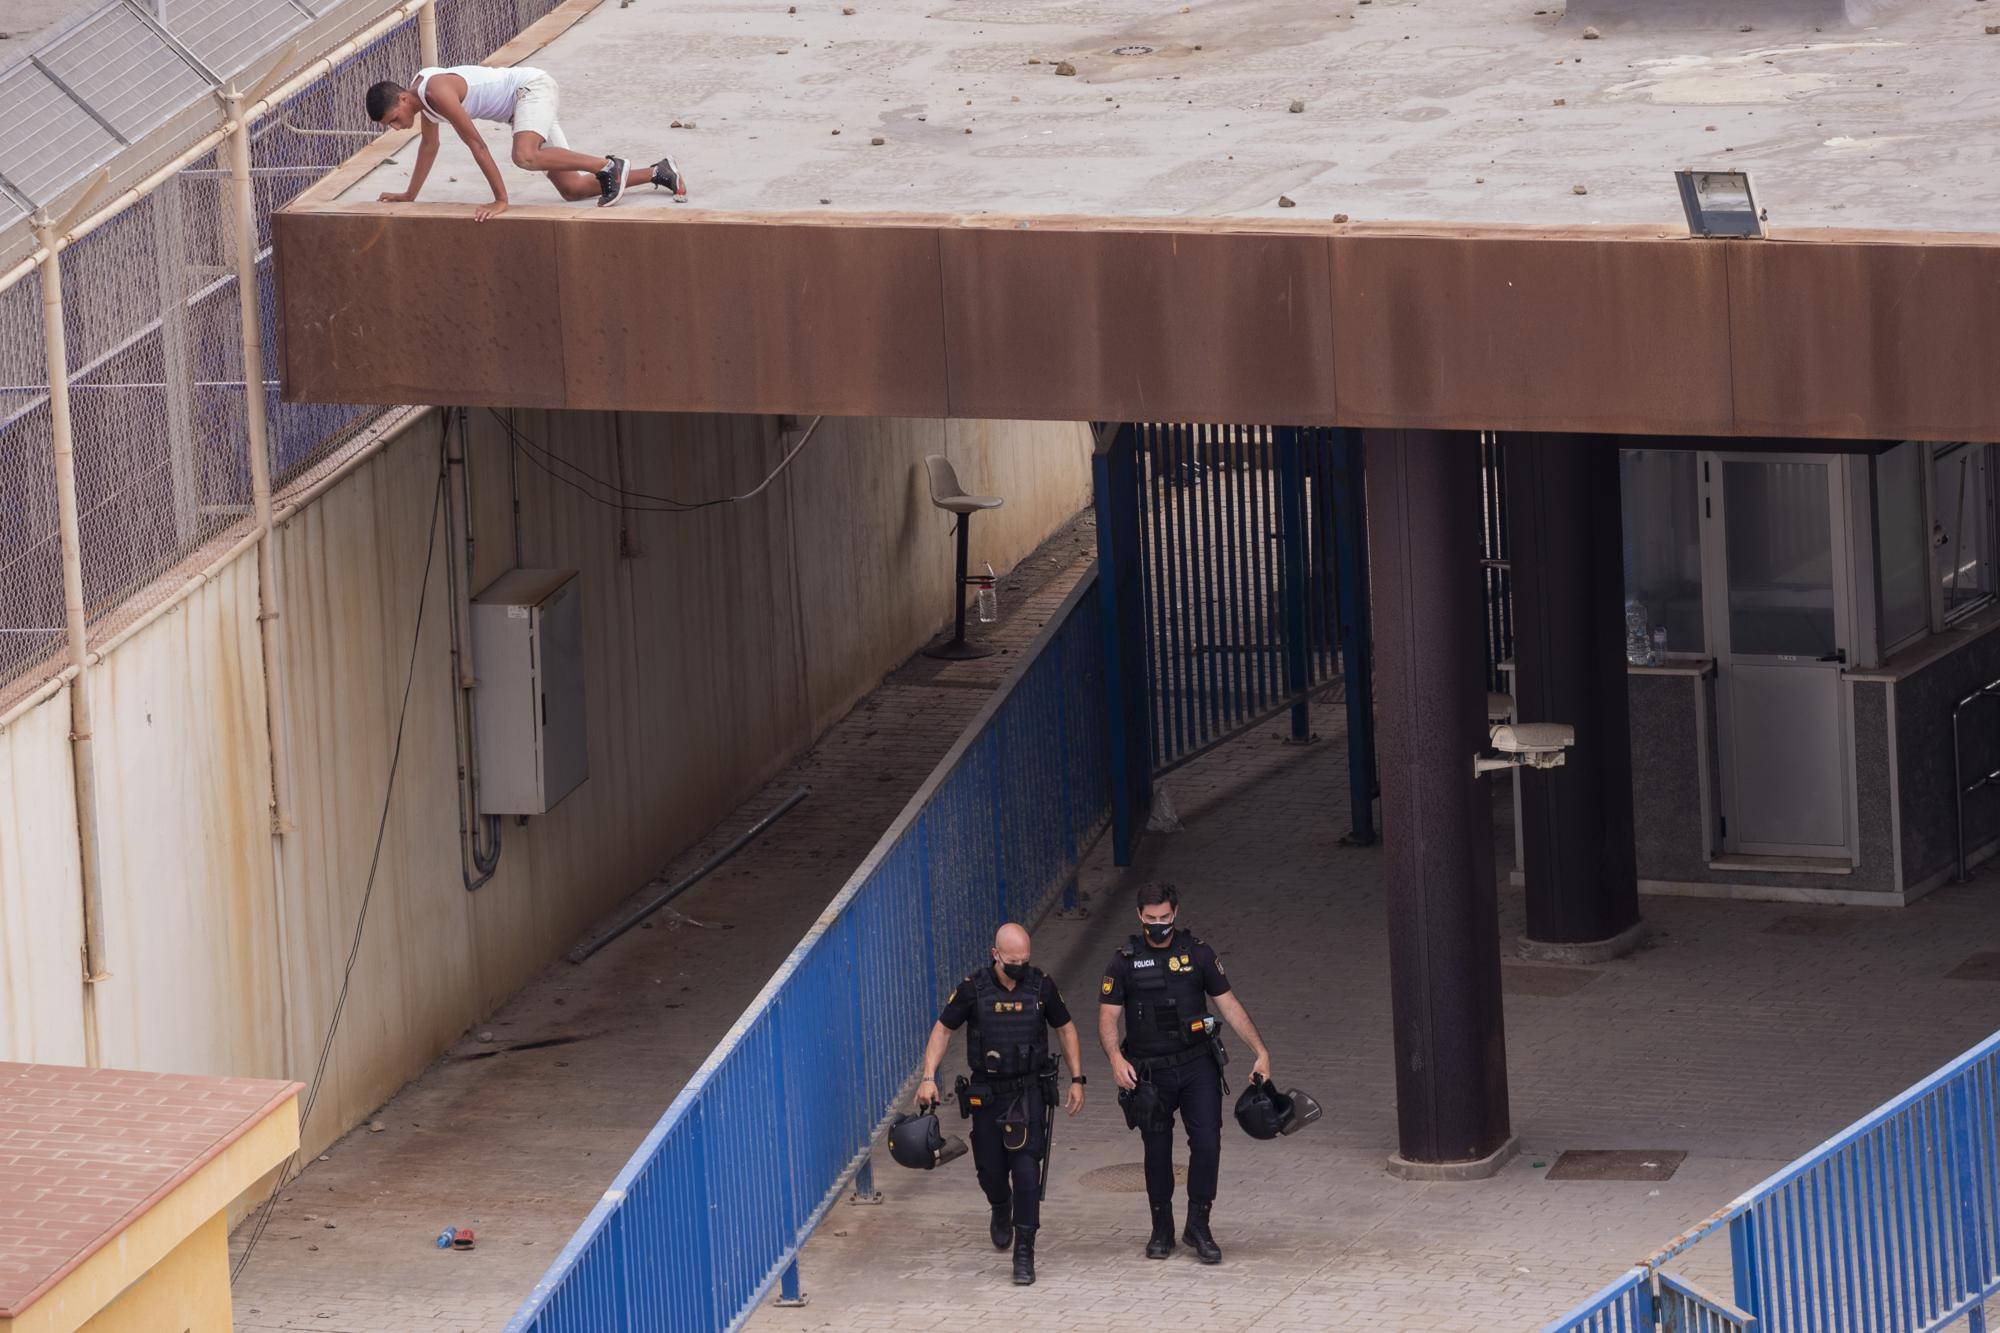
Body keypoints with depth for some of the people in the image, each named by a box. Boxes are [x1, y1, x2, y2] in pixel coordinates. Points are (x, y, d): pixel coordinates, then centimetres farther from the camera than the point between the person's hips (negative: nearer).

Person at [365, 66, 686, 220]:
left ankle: (609, 166, -25)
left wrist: (501, 199, -27)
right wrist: (409, 195, 26)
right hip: (521, 97, 10)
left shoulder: (437, 93, -27)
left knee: (525, 156, -39)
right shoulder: (421, 93, 4)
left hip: (532, 87, -10)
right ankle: (658, 172, 17)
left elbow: (476, 145, -28)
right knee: (571, 188, 6)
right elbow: (429, 145, 22)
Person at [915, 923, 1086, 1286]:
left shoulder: (1042, 987, -4)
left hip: (1030, 1092, -1)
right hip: (987, 1093, 1)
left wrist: (1077, 1080, 6)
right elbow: (943, 1029, 2)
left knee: (1027, 1168, -12)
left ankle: (1024, 1253, -10)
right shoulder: (973, 989, -7)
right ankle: (1002, 1210, 44)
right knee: (990, 1169, 8)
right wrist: (928, 1078, -7)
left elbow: (1066, 1030, 9)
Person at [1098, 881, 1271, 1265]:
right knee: (1157, 1151, 7)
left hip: (1198, 1068, 0)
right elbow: (1107, 1018, -3)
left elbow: (1229, 1005, 5)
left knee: (1207, 1144, -10)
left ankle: (1198, 1227, 3)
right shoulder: (1125, 962, 0)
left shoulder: (1198, 954, 3)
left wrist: (1260, 1051, -1)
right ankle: (1162, 1231, 21)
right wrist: (1116, 1057, -21)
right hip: (1150, 1073, 0)